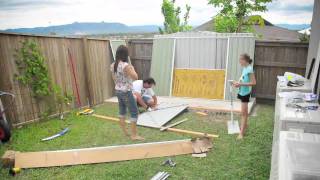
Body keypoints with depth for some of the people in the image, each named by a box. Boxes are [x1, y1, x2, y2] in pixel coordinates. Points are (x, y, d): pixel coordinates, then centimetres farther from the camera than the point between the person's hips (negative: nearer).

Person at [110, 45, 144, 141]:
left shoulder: (113, 65, 2)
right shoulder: (126, 66, -23)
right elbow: (135, 77, -18)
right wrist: (132, 69, -1)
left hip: (118, 91, 8)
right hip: (126, 92, -8)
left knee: (122, 111, 19)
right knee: (134, 113, 3)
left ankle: (125, 131, 32)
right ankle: (134, 135, 9)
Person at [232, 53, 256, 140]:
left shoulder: (249, 69, -18)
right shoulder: (245, 68, 7)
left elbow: (253, 82, -22)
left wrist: (241, 84, -24)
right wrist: (238, 83, 1)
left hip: (245, 93, -9)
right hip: (242, 92, 9)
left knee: (243, 112, -7)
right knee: (244, 111, 22)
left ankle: (241, 133, -4)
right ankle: (245, 125, 39)